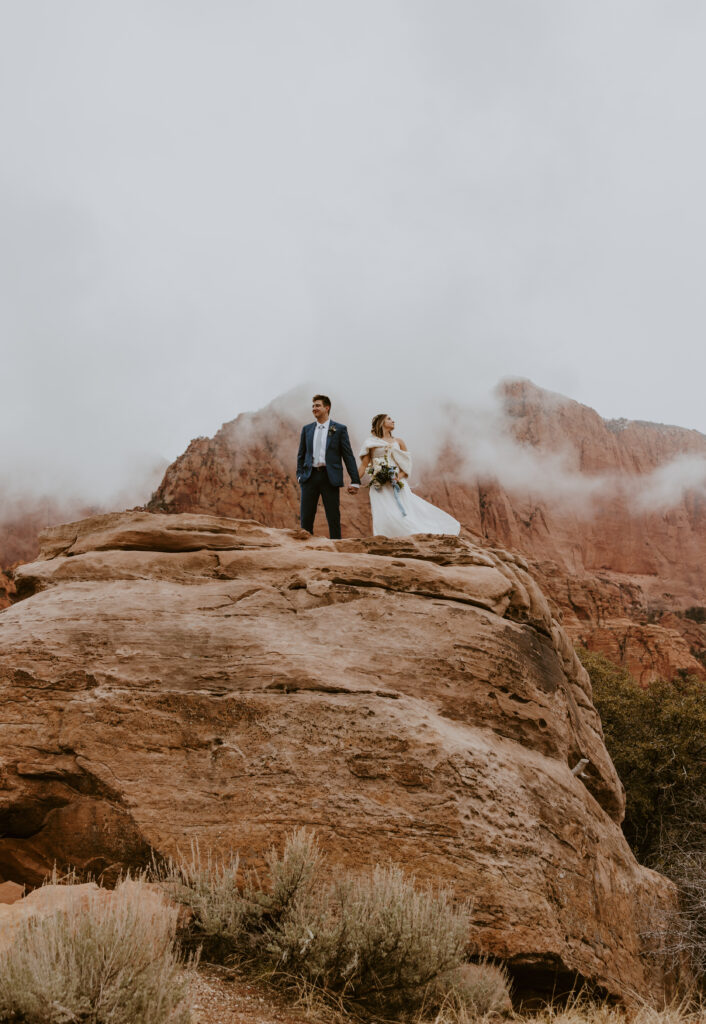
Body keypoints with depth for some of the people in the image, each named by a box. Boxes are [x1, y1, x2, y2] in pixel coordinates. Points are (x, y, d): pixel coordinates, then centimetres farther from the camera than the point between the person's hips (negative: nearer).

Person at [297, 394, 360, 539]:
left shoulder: (339, 429, 3)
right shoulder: (306, 429, 13)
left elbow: (348, 455, 1)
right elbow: (301, 455, 17)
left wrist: (355, 481, -5)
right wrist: (299, 475, 3)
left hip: (330, 477, -3)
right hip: (310, 476, 3)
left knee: (333, 518, 0)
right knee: (306, 518, 2)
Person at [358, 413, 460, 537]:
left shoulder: (398, 441, 15)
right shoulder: (372, 443, 9)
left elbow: (407, 462, 10)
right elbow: (364, 465, 6)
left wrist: (400, 476, -8)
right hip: (380, 486, -2)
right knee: (383, 515, -16)